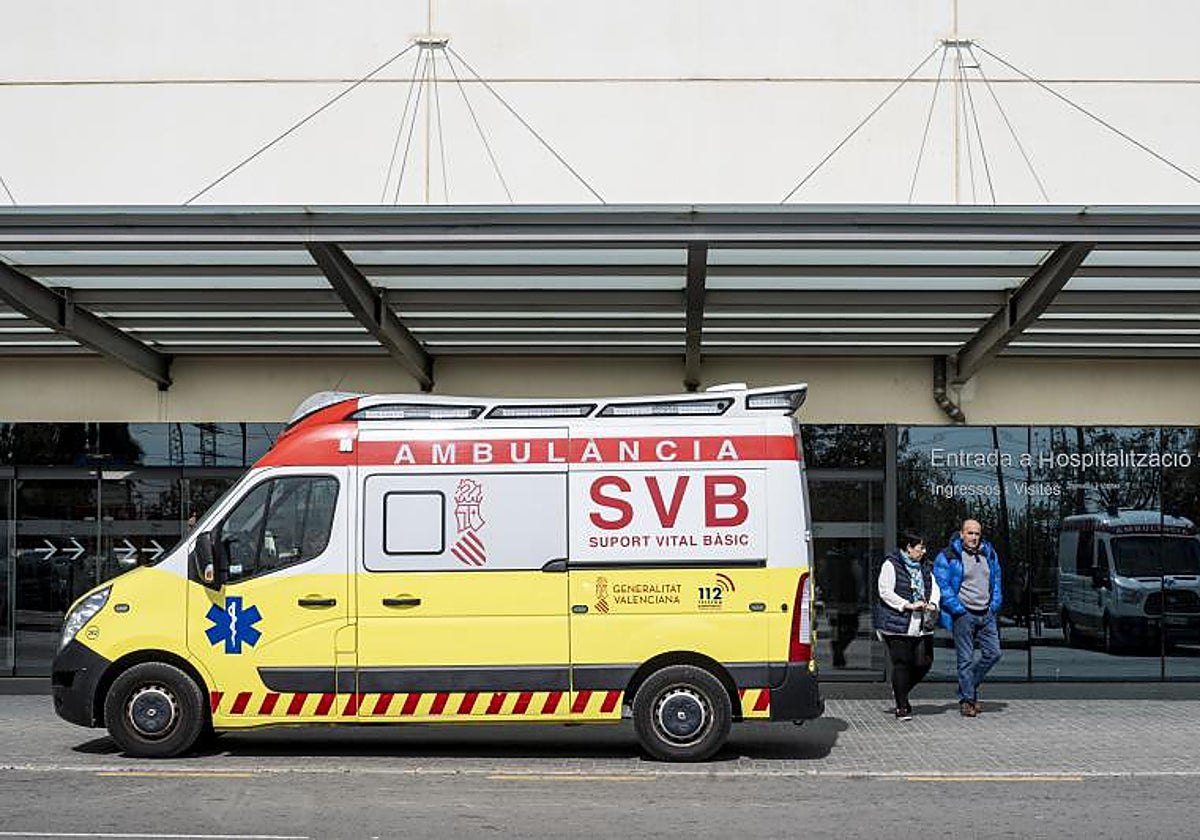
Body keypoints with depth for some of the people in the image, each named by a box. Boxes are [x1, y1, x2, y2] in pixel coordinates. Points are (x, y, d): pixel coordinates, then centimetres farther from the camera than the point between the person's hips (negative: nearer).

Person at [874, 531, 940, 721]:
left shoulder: (924, 567, 17)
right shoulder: (891, 565, -5)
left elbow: (935, 588, 17)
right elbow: (885, 592, -12)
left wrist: (933, 603, -5)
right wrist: (908, 605, -17)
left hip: (921, 626, 7)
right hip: (898, 624, -7)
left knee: (924, 662, 2)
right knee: (901, 664, -4)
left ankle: (901, 691, 27)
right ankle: (902, 707, 4)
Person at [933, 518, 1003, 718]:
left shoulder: (989, 554, 12)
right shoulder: (948, 556, -6)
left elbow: (996, 580, 22)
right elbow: (941, 584, -8)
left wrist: (995, 604, 9)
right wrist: (957, 608, -12)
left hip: (986, 614, 5)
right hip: (963, 615, -5)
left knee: (993, 653, 4)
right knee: (966, 659, -2)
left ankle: (969, 686, 23)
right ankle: (966, 699, 6)